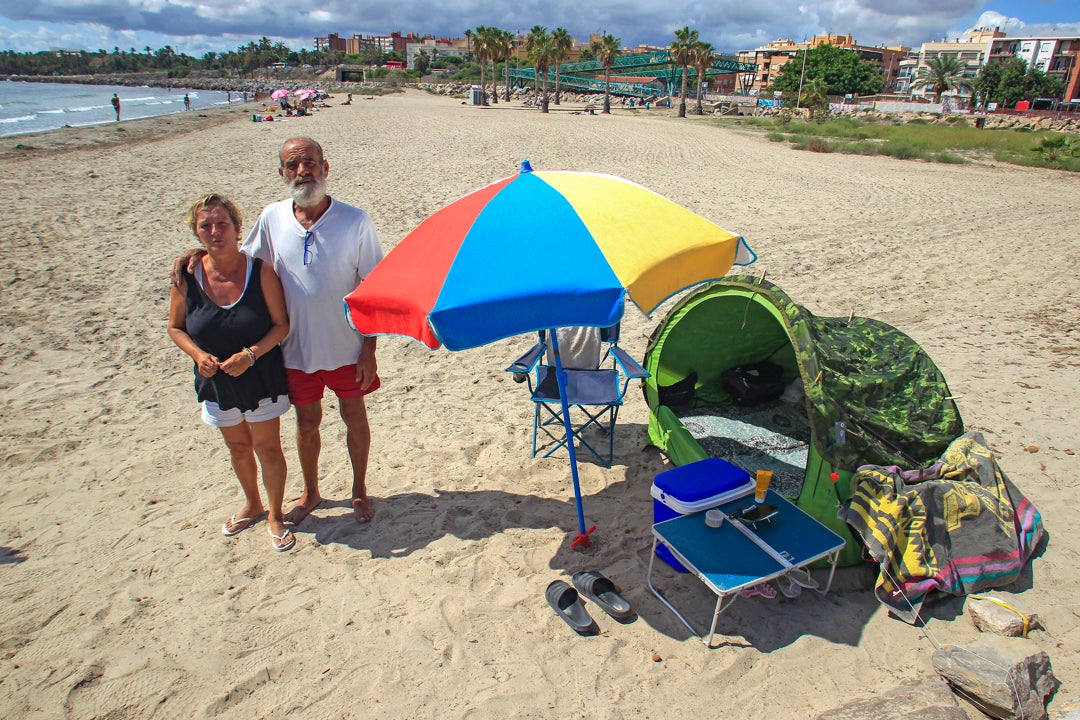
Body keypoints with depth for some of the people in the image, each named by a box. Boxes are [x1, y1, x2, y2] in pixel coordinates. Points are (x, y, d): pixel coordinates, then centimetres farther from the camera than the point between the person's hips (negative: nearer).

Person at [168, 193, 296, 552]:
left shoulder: (261, 271, -16)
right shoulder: (187, 276, -10)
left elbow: (281, 324, -11)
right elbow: (175, 327, 3)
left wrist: (251, 354, -24)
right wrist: (198, 354, -15)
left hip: (261, 378, -3)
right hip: (216, 382, 3)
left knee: (267, 448, 6)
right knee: (238, 447, 21)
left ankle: (275, 516, 29)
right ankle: (252, 505, 46)